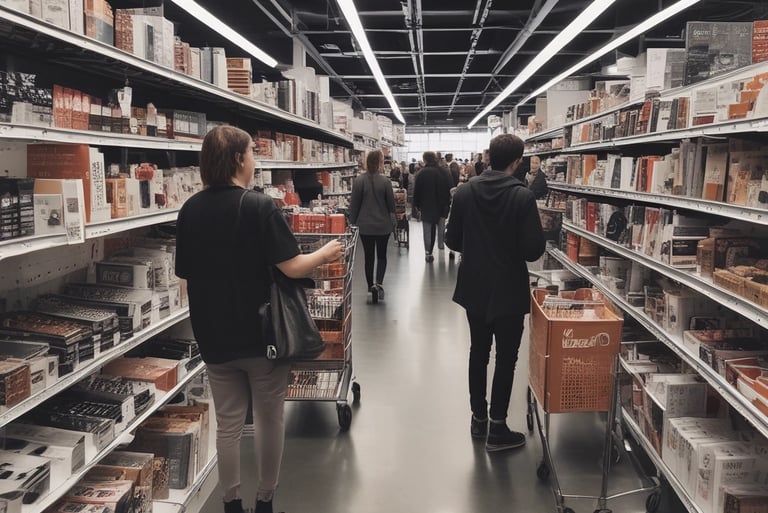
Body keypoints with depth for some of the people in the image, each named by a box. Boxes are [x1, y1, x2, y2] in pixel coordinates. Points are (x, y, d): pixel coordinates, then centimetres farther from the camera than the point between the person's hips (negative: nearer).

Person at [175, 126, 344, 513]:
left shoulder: (190, 210, -1)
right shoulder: (259, 206, -16)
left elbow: (185, 272, 7)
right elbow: (292, 267, -18)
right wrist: (325, 254, -1)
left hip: (214, 335, 4)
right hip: (261, 333, -4)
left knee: (228, 424, 15)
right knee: (269, 418, 14)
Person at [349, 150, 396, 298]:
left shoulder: (359, 181, -9)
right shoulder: (384, 181, -10)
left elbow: (354, 204, -4)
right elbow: (391, 203, -2)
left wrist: (353, 222, 7)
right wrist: (392, 222, 14)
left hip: (365, 226, 1)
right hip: (383, 225, -1)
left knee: (369, 256, 12)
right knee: (381, 255, 11)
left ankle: (370, 286, 18)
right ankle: (378, 283, -8)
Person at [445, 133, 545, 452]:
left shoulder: (464, 193, -4)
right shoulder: (522, 196, -16)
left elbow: (452, 241, 1)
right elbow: (533, 250, -17)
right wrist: (512, 249, 5)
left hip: (473, 288, 5)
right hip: (509, 291, -4)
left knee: (478, 351, 18)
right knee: (506, 357, 7)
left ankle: (478, 418, 29)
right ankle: (497, 429, 13)